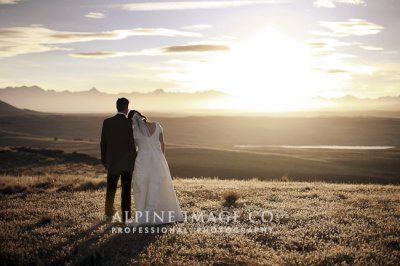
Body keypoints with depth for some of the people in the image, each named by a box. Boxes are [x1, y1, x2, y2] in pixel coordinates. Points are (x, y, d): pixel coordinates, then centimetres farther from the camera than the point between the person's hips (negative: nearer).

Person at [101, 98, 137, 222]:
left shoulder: (107, 122, -4)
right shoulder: (129, 122, -13)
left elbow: (103, 143, 0)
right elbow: (132, 143, -12)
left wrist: (104, 159, 12)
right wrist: (135, 160, -1)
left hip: (112, 161, 3)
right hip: (127, 161, -3)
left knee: (111, 188, 17)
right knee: (126, 189, 7)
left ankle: (109, 214, 23)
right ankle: (125, 216, 10)